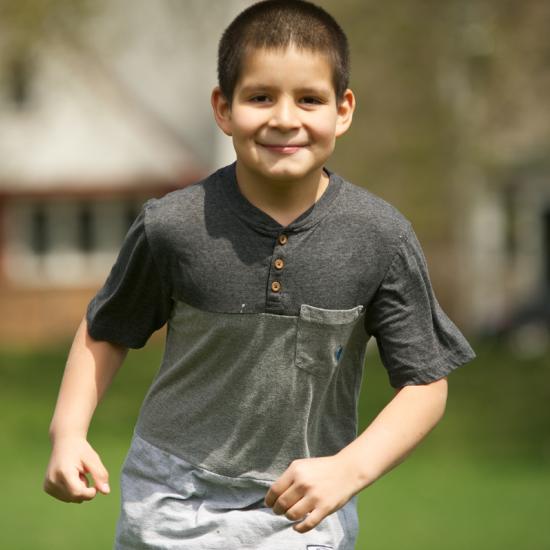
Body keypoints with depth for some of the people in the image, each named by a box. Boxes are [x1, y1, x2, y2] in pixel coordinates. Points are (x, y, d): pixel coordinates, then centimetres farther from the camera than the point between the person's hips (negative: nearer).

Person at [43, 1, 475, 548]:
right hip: (174, 504, 0)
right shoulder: (171, 226, -11)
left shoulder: (381, 239, -11)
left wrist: (348, 469, -20)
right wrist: (68, 431, -8)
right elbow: (104, 332, 6)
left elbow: (425, 383, -6)